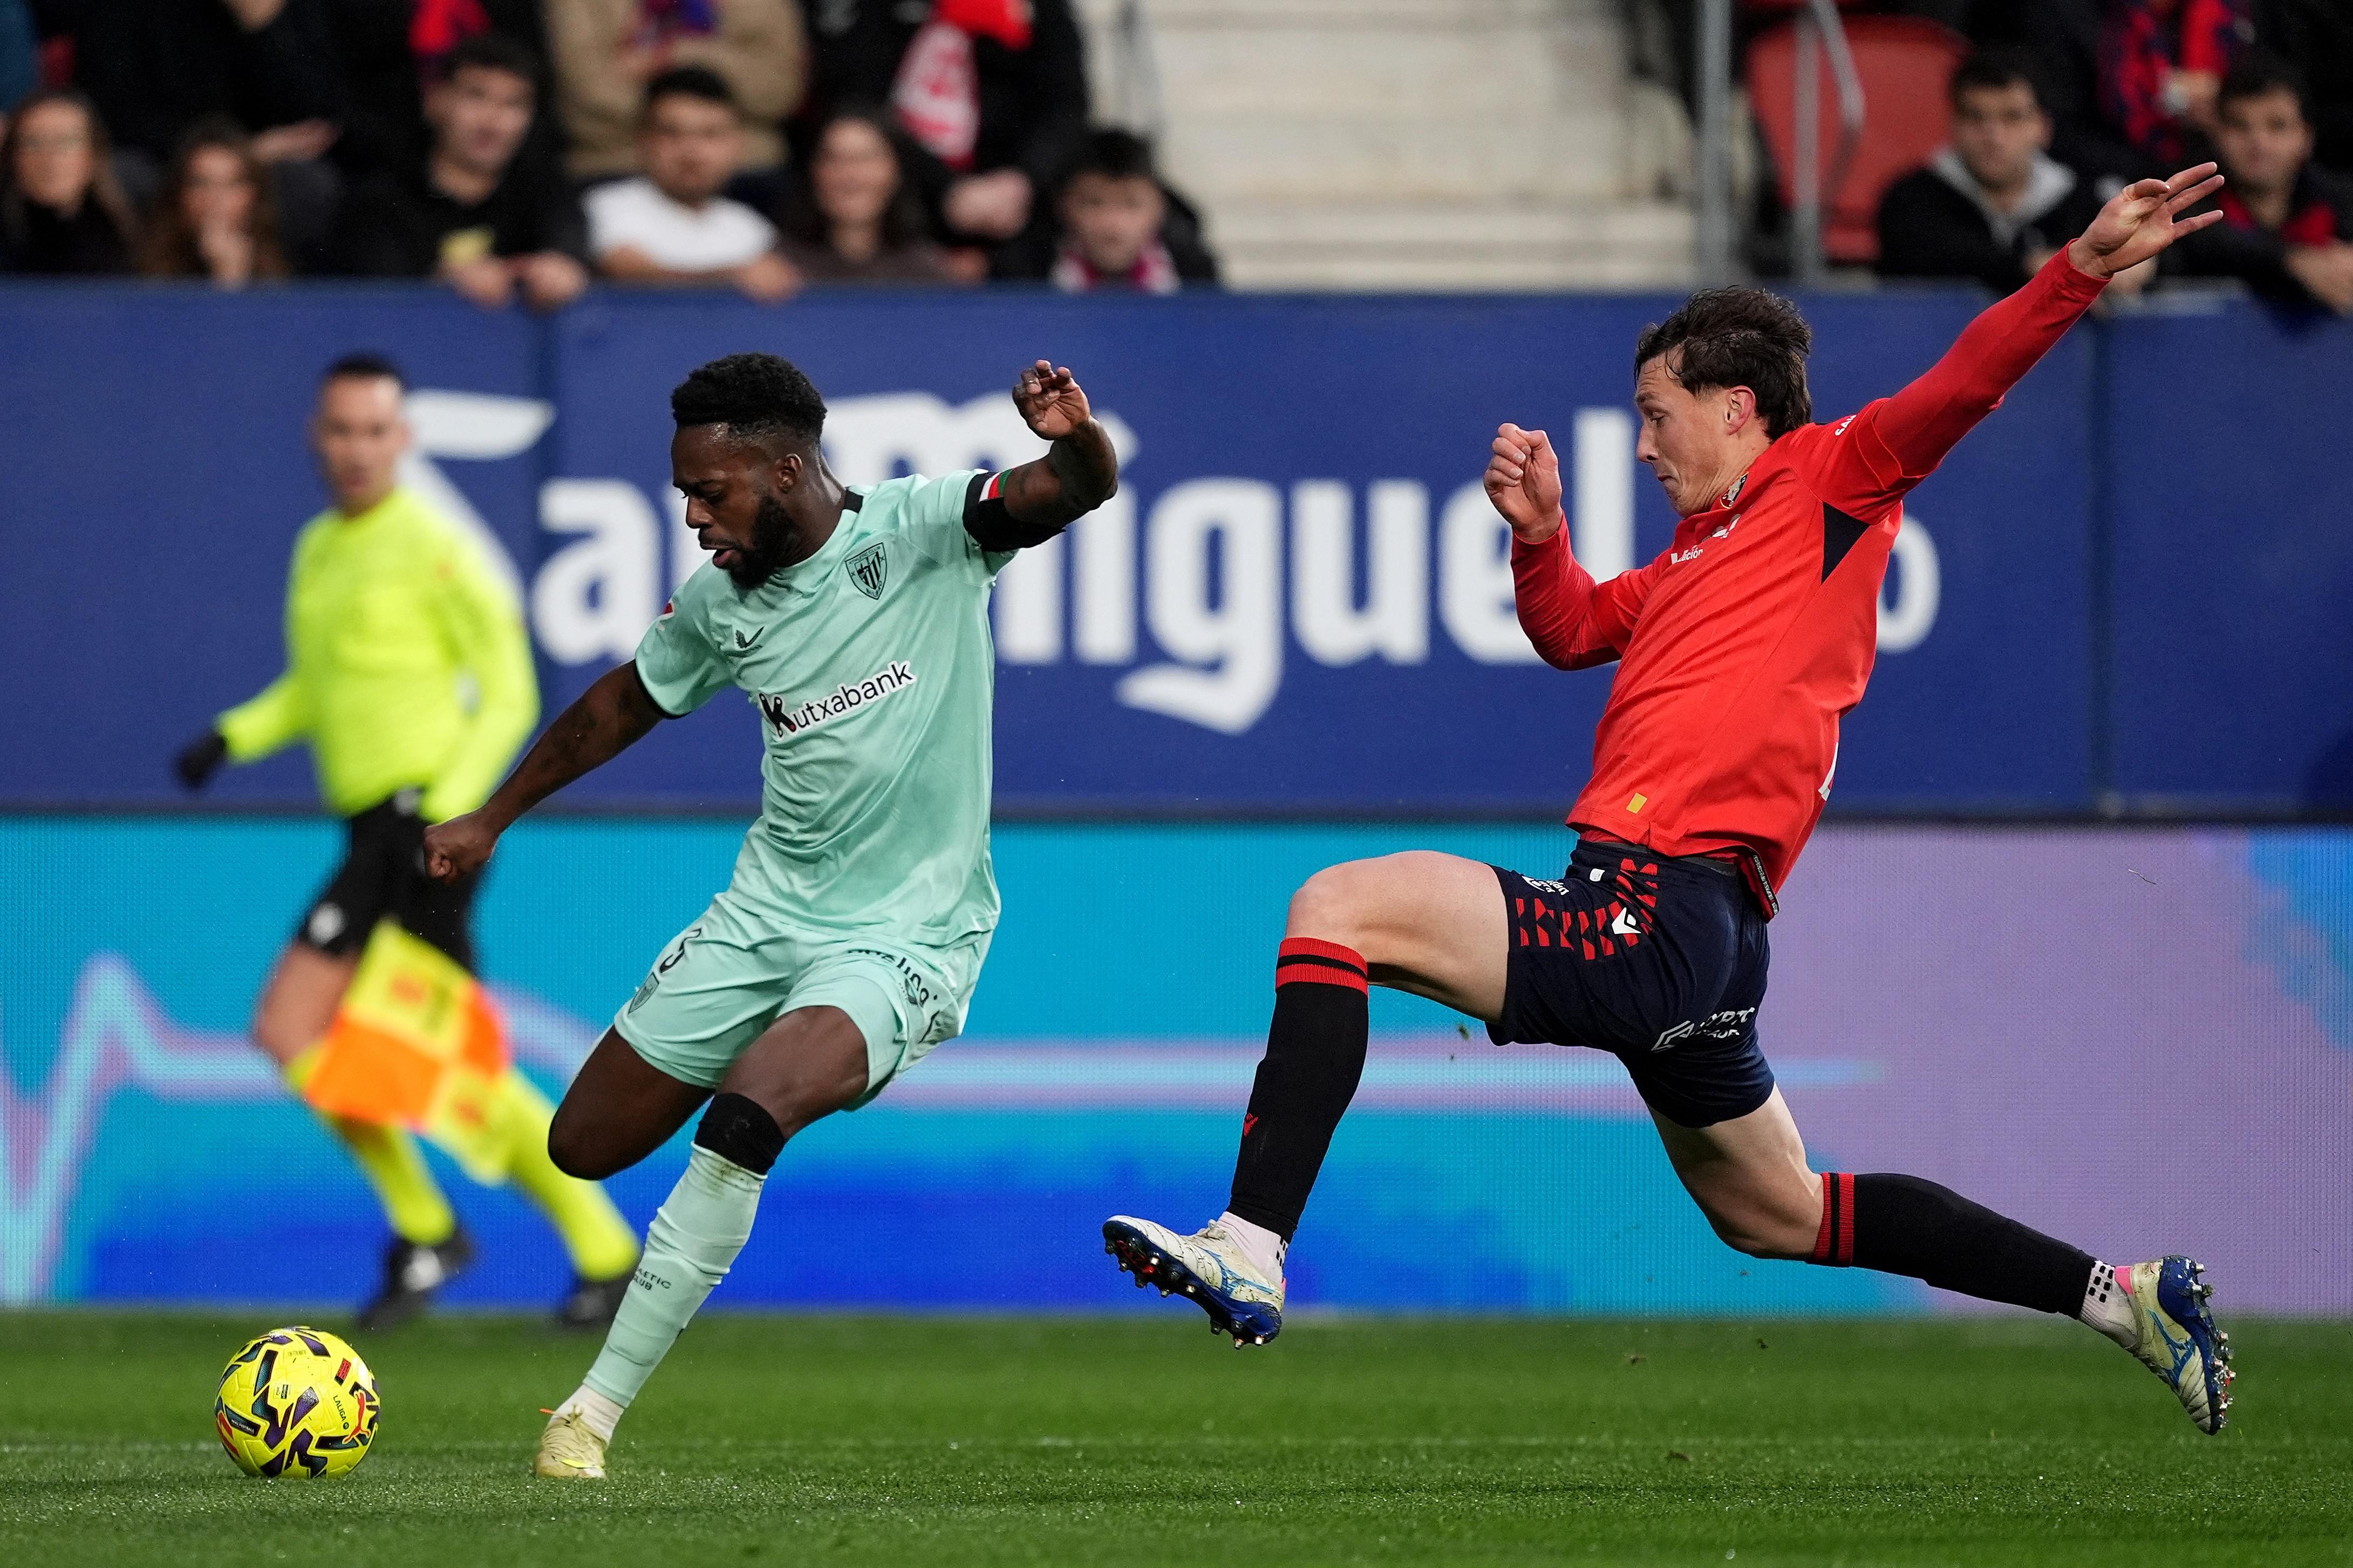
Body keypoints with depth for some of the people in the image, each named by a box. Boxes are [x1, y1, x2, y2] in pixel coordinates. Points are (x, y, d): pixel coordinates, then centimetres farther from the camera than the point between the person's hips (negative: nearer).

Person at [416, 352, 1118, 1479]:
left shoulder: (919, 530, -13)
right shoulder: (720, 603, 2)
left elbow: (1071, 495, -28)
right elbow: (627, 702, 20)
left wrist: (1076, 443, -52)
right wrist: (492, 821, 27)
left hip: (907, 931, -6)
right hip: (767, 911, 6)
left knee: (746, 1115, -30)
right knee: (584, 1148, 7)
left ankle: (598, 1407, -21)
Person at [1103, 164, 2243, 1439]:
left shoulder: (1830, 480, 1)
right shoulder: (1701, 555, 26)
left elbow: (1960, 387, -12)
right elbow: (1572, 631, 34)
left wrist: (2083, 270, -27)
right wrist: (1538, 532, 15)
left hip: (1660, 914, -11)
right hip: (1686, 931, 11)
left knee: (1342, 906, -16)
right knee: (1775, 1217, 22)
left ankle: (1249, 1250, -26)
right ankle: (2119, 1296, 26)